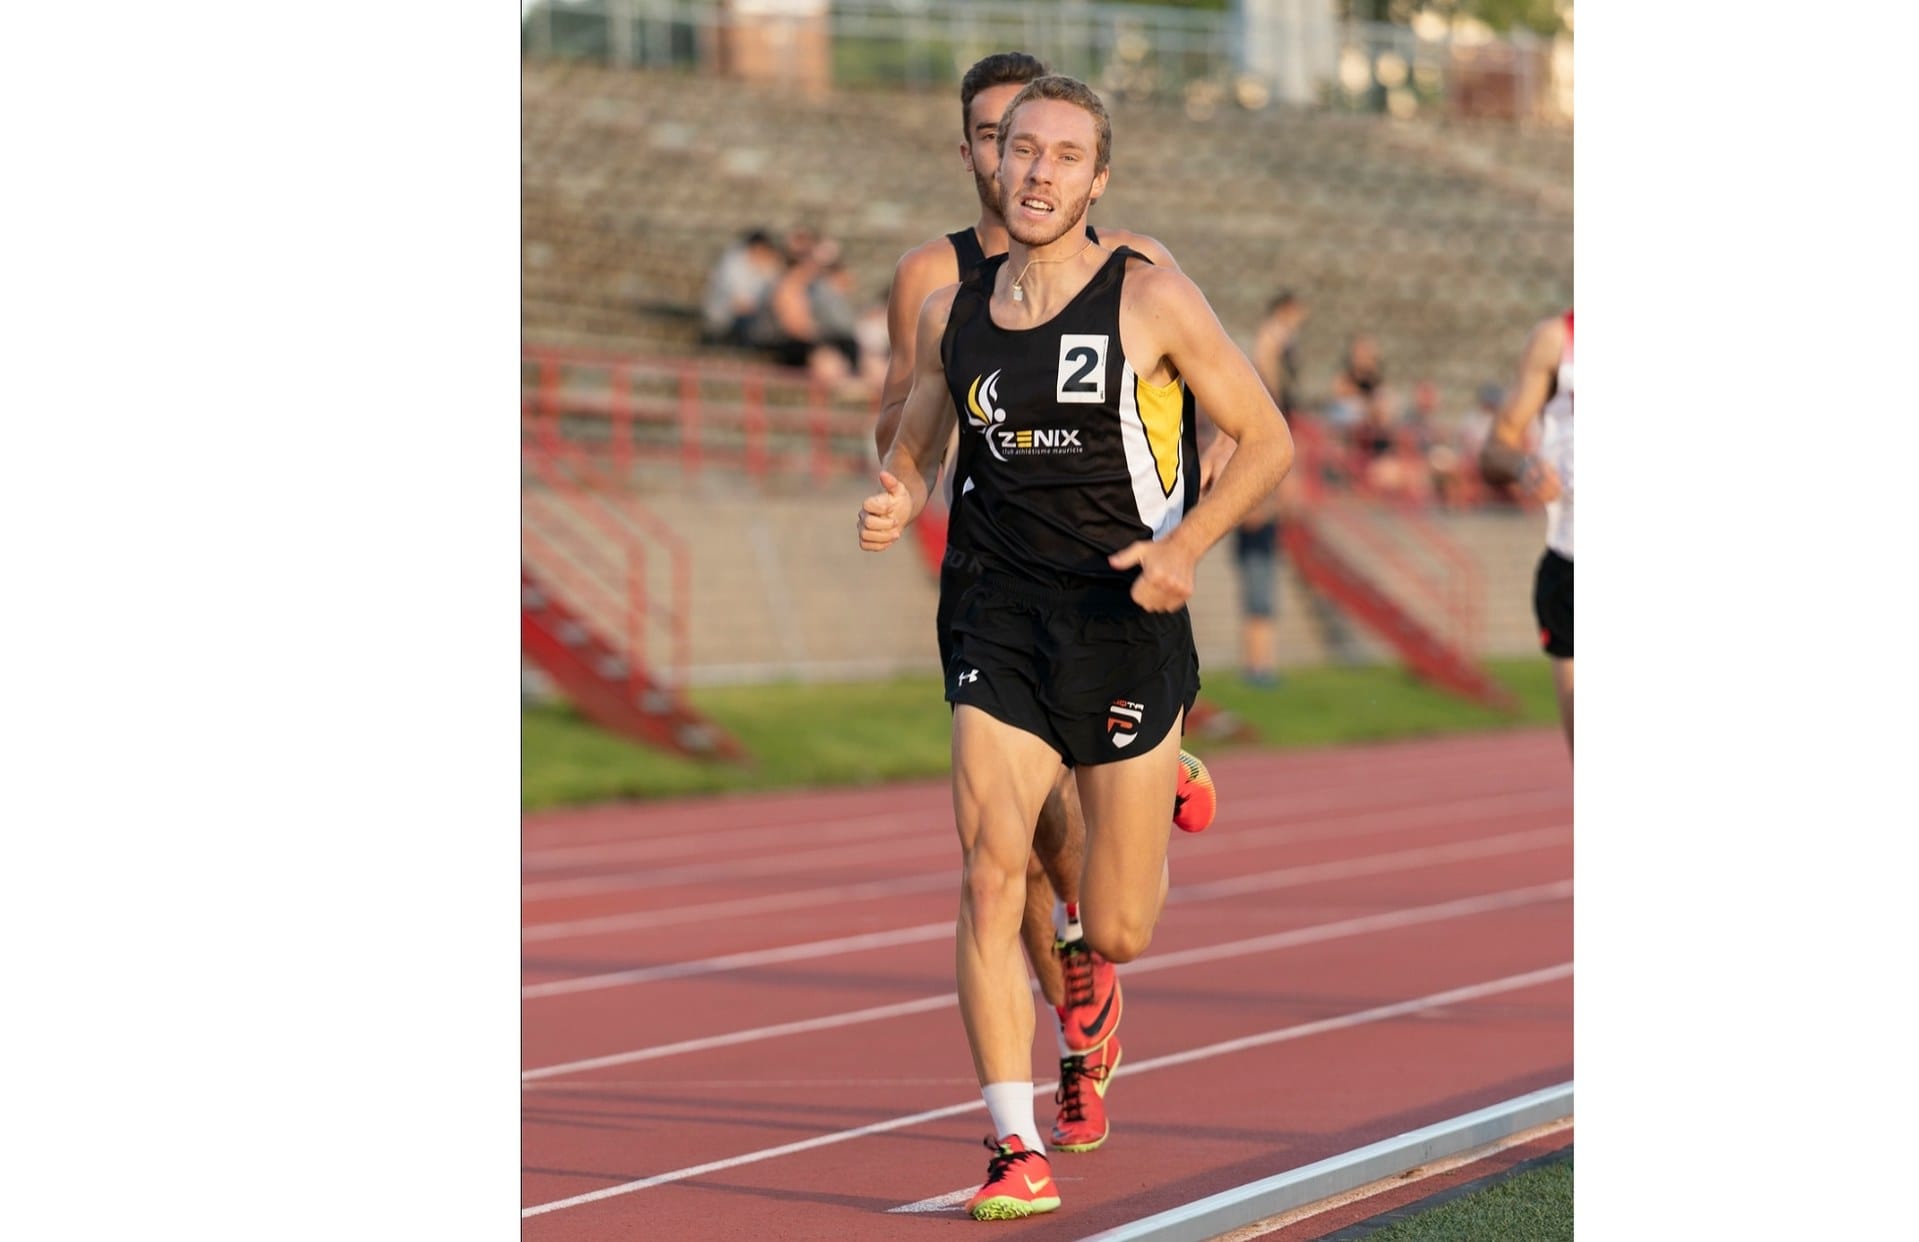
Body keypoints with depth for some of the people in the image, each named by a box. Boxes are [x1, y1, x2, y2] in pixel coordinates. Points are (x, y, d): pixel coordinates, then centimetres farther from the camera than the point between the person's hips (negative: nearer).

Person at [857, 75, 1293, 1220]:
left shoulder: (1152, 300, -5)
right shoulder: (951, 315, 6)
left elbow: (1268, 440, 0)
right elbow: (917, 449, 21)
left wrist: (1186, 544, -15)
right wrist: (898, 503, -3)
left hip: (1128, 622, -2)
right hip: (1003, 625, 3)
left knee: (1115, 936, 4)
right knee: (989, 876, -14)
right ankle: (1019, 1149, -9)